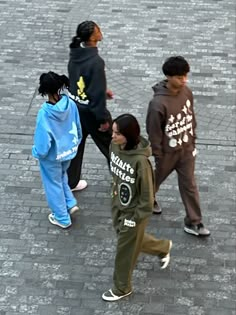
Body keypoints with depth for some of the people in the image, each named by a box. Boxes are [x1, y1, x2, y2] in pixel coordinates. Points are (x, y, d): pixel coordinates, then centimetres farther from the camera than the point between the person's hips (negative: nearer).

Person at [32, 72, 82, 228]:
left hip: (52, 156, -5)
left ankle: (62, 218, 33)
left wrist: (37, 152, -4)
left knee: (54, 184, 19)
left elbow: (43, 142, -25)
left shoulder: (45, 113, -33)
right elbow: (78, 128, -2)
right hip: (69, 150, 5)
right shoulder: (70, 104, -18)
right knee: (61, 176, 34)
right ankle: (71, 203, 34)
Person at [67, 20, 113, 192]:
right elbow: (97, 93, -26)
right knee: (110, 145, 14)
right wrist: (103, 118, -15)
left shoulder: (76, 53, -4)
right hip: (91, 110, -7)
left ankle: (71, 182, 31)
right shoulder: (95, 62, -30)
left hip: (75, 106, 7)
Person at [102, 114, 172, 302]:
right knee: (129, 239, 28)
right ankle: (163, 247, 53)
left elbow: (147, 194, -23)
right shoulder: (115, 146, -13)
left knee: (125, 250, 13)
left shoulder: (140, 160, -34)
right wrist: (116, 189, 12)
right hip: (118, 205, 7)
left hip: (134, 211, -7)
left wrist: (135, 218, -16)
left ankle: (122, 288, 38)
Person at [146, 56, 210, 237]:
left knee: (189, 185, 10)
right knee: (156, 179, 22)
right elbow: (154, 132, -20)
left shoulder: (187, 92, -10)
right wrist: (158, 157, -13)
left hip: (186, 149, 4)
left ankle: (193, 222, 20)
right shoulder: (158, 103, -29)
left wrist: (193, 140, 11)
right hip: (168, 152, -4)